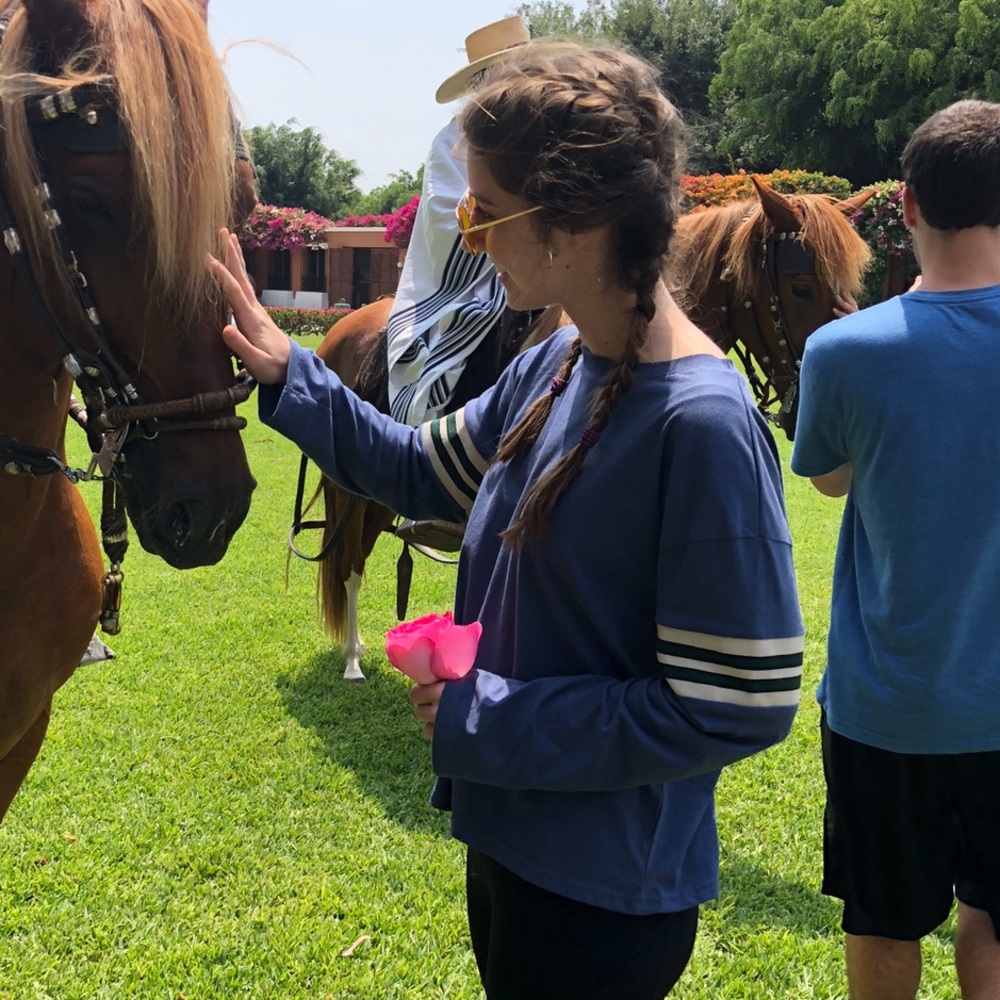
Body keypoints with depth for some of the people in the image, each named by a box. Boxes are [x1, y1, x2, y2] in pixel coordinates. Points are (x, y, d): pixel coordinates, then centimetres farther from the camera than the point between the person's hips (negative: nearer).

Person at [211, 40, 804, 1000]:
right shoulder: (555, 365, -2)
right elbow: (425, 471, 15)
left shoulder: (703, 424, -28)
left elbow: (741, 707, -26)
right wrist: (286, 374, 3)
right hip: (510, 840, 8)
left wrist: (489, 716, -21)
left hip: (604, 895, -8)